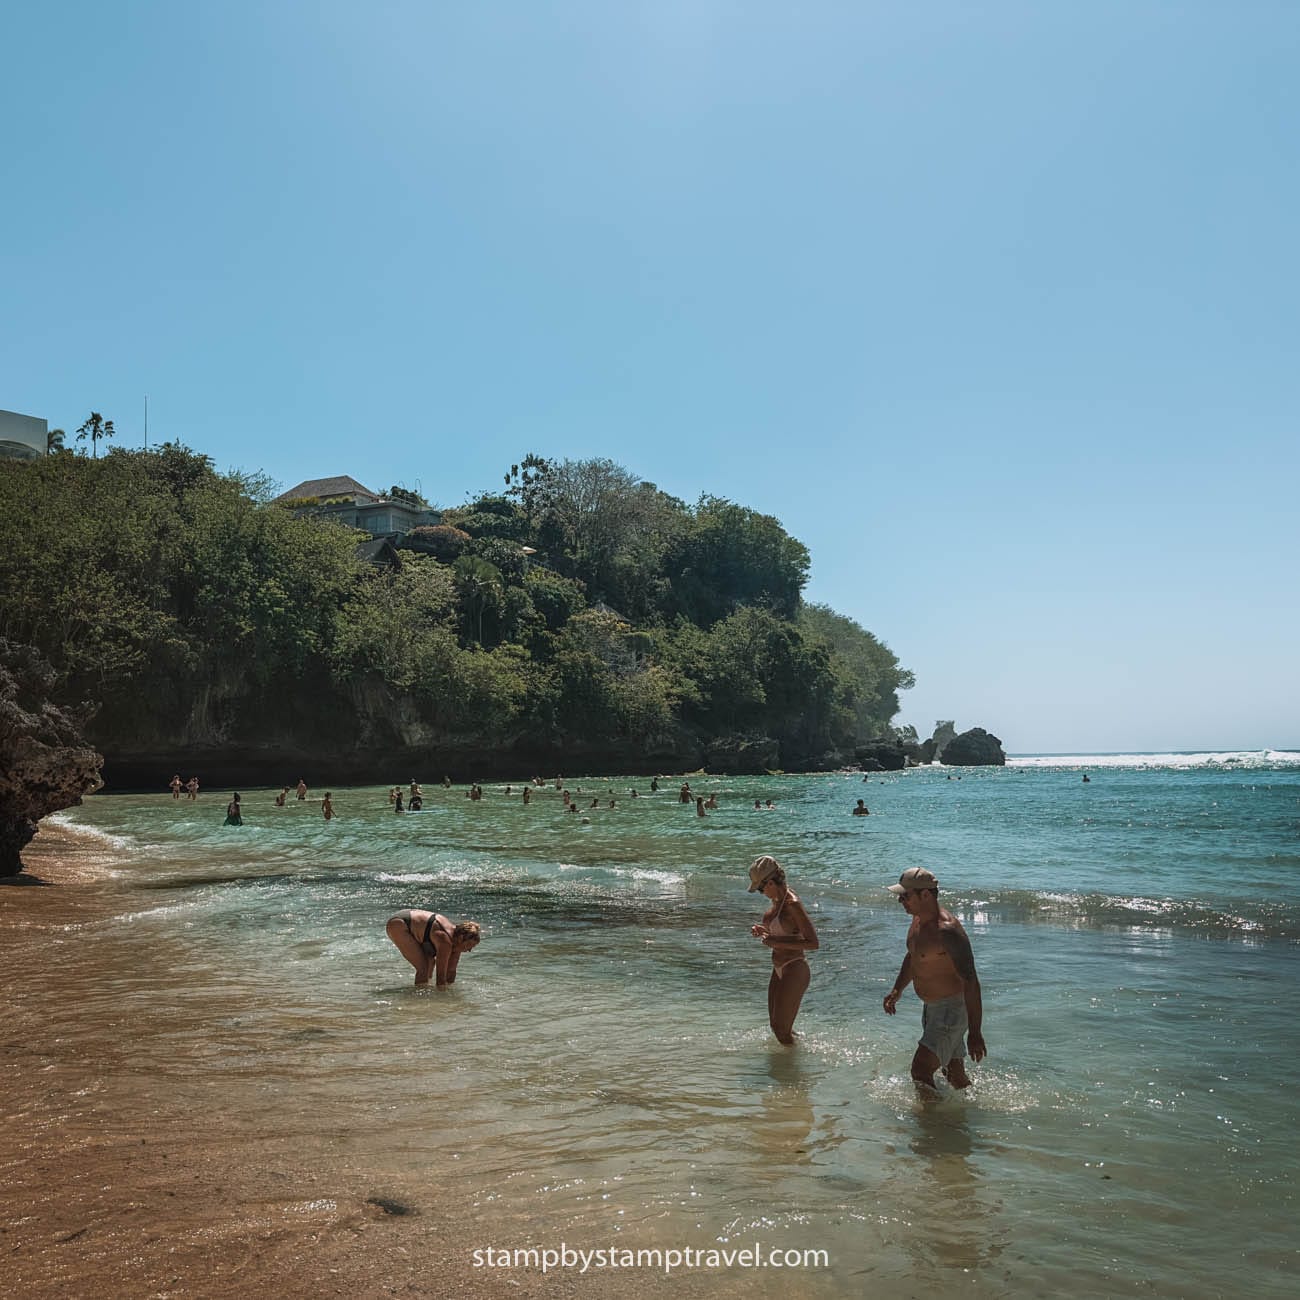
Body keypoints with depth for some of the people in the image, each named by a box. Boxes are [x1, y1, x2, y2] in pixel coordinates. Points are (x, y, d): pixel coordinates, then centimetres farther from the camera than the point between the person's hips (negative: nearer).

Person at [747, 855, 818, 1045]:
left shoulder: (792, 904, -23)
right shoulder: (777, 900, 5)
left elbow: (813, 943, -25)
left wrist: (777, 942, -26)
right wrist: (761, 930, 1)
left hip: (794, 972, -10)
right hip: (779, 970, 10)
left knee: (782, 1030, 1)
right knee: (775, 1024, 21)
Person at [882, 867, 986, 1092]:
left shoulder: (947, 931, -27)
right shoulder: (918, 920, 4)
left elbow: (970, 982, -28)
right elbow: (913, 958, 23)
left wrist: (975, 1033, -28)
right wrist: (897, 990, 17)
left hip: (952, 1009, -9)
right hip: (932, 1007, 9)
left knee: (920, 1071, -16)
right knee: (955, 1075, 20)